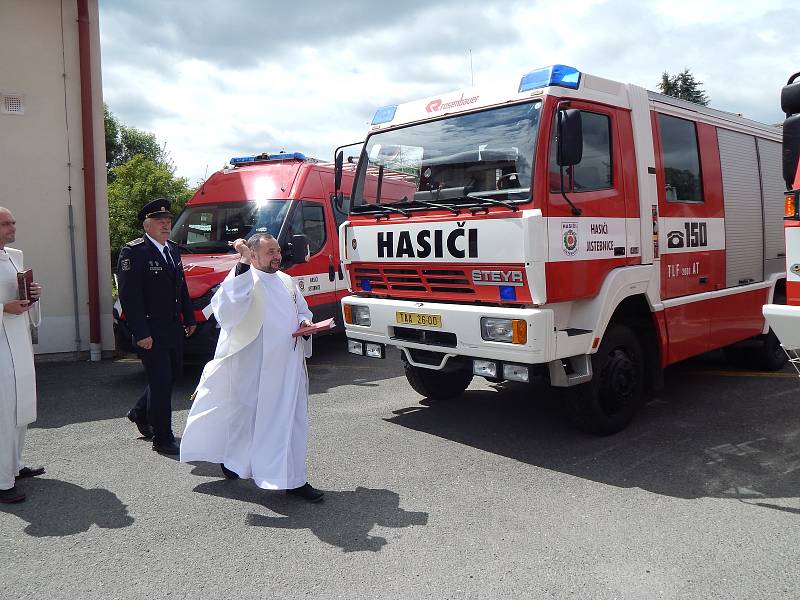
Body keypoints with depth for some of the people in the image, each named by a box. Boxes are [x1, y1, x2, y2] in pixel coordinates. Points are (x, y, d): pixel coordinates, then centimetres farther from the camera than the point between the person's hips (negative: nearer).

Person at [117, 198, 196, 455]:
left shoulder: (173, 250, 12)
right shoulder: (133, 252, -13)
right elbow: (129, 296, -18)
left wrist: (189, 318, 17)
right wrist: (140, 333, -21)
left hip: (174, 328, 8)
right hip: (151, 331, -8)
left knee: (172, 373, 19)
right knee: (161, 381, -3)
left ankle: (140, 413, 41)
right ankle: (162, 438, 9)